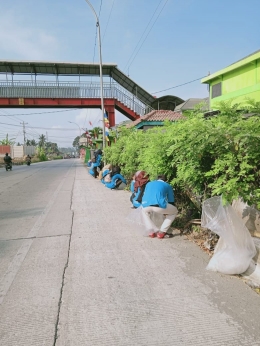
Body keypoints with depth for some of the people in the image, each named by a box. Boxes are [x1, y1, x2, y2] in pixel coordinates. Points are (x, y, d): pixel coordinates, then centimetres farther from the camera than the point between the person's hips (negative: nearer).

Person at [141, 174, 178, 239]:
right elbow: (171, 201, 29)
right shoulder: (168, 186, 26)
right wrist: (166, 213, 46)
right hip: (159, 205, -3)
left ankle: (154, 231, 26)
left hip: (146, 205, 4)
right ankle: (162, 232, 19)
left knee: (144, 211, 41)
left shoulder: (149, 184, 34)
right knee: (174, 211, 27)